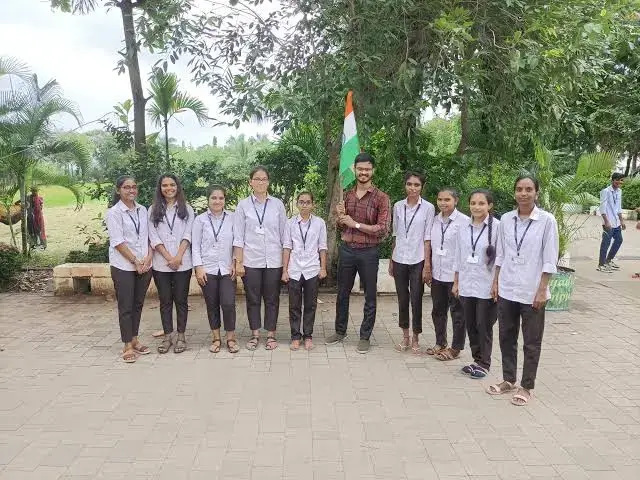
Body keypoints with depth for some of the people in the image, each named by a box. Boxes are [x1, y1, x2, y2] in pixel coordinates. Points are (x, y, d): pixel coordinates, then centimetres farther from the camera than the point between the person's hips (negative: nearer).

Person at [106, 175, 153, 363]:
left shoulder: (142, 210, 9)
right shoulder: (114, 212, -7)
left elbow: (148, 236, 10)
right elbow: (118, 242, -12)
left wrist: (148, 257, -4)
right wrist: (135, 261, -13)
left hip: (144, 265, 5)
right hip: (123, 266, -5)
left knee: (138, 304, 12)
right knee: (125, 306, 1)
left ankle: (134, 340, 24)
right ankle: (127, 346, 8)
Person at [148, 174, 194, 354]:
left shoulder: (186, 209, 6)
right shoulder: (153, 210, 7)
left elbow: (188, 235, -2)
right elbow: (153, 237, -1)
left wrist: (178, 257, -13)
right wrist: (169, 258, -10)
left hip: (183, 263, -1)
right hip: (161, 263, 1)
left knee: (181, 299, 4)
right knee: (165, 300, 6)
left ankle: (181, 336, 12)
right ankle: (167, 336, 15)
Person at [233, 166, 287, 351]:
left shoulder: (277, 204, 3)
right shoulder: (243, 205, 1)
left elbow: (284, 233, 5)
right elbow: (238, 236, 0)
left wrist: (286, 260, 1)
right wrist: (238, 262, -4)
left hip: (273, 260, 0)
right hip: (250, 260, 0)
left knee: (272, 299, 7)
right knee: (253, 299, 8)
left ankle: (271, 334, 19)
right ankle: (255, 334, 21)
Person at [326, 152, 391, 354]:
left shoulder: (381, 198, -7)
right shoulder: (347, 195, 8)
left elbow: (383, 230, -14)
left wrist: (356, 224, -19)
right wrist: (340, 216, -7)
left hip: (368, 252, -4)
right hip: (346, 250, 4)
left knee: (369, 297, 7)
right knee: (342, 293, 16)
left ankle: (365, 337, 20)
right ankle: (340, 331, 32)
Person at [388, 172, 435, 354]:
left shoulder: (428, 208, -4)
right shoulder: (398, 206, 5)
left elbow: (427, 238, -4)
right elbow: (395, 235, 11)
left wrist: (427, 265, -7)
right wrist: (391, 260, 9)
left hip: (417, 261, -3)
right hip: (399, 259, 3)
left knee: (416, 300, 1)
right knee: (402, 299, 10)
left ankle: (415, 339, 16)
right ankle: (405, 336, 23)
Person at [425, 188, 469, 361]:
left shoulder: (464, 221, -13)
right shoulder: (435, 220, 5)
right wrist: (428, 268, 10)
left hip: (455, 275, -6)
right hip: (437, 274, 6)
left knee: (457, 313, 8)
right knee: (438, 311, 16)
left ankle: (455, 348, 20)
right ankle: (440, 343, 32)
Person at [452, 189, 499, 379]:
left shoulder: (497, 227, -10)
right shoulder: (464, 229, 6)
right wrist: (456, 283, 14)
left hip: (487, 287, -5)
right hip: (466, 286, 5)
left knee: (484, 326, 4)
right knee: (470, 326, 12)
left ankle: (484, 363, 19)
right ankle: (476, 360, 27)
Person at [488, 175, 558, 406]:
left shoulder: (547, 220, -9)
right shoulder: (505, 219, 2)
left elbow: (550, 260, -9)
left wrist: (542, 290, -12)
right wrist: (495, 282, 8)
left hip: (532, 292, -4)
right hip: (506, 289, 4)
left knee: (531, 342, 8)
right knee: (506, 337, 14)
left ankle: (526, 386, 21)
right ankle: (508, 380, 29)